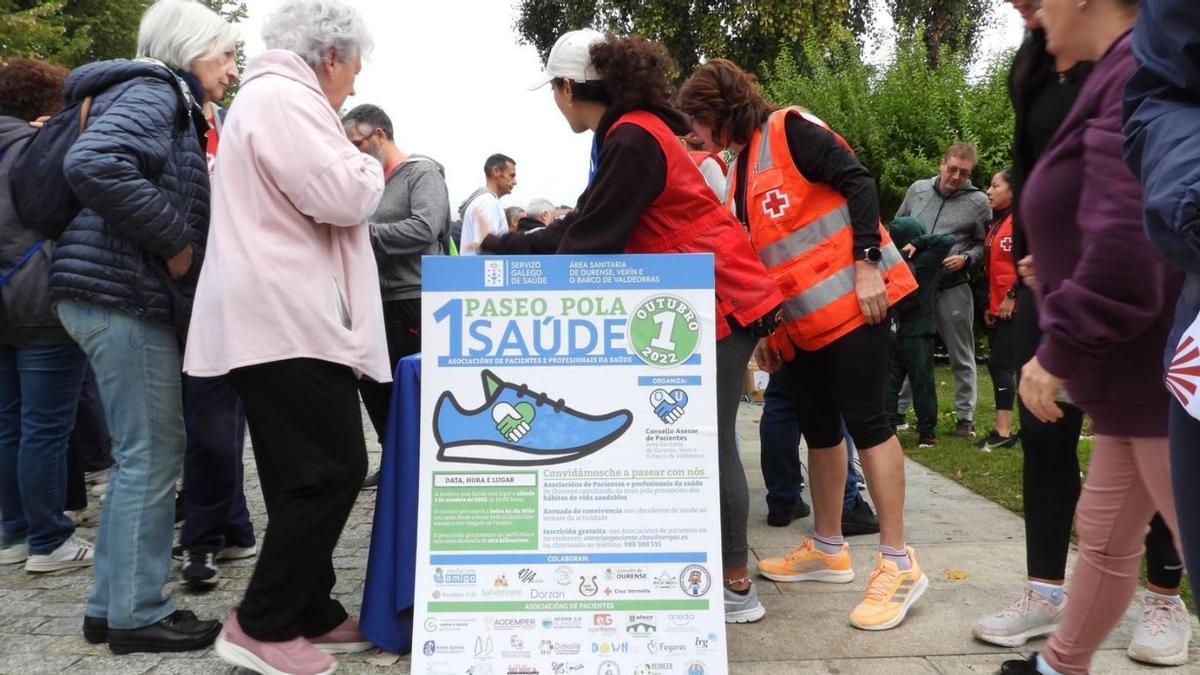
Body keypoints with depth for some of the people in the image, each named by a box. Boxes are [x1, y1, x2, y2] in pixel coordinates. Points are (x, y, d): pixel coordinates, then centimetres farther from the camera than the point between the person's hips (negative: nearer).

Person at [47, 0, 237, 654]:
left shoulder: (167, 100, 22)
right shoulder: (155, 91, -9)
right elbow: (94, 163, -27)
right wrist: (174, 243, -20)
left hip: (123, 296, 10)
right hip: (126, 295, -10)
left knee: (140, 455, 14)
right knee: (152, 457, -4)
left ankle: (110, 605, 23)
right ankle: (138, 613, 7)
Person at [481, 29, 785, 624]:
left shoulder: (632, 139, -19)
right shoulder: (628, 133, 13)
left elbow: (590, 242, -19)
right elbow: (583, 224, 15)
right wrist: (500, 248, 17)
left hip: (717, 298, -10)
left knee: (709, 446, -4)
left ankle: (737, 590, 8)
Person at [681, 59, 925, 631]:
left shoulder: (789, 130, -7)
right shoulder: (739, 175, 17)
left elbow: (858, 182, -14)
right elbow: (754, 258, 19)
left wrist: (866, 265, -21)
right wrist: (763, 329, 16)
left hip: (852, 301, -9)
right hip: (802, 320, 9)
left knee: (863, 420, -8)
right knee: (817, 427, 12)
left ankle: (898, 564, 0)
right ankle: (828, 550, 25)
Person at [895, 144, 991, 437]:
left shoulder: (978, 201, -2)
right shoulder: (917, 189, 5)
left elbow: (984, 245, 3)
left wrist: (966, 259, -15)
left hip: (953, 289, -2)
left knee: (961, 357, 7)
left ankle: (965, 416, 18)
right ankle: (898, 409, 22)